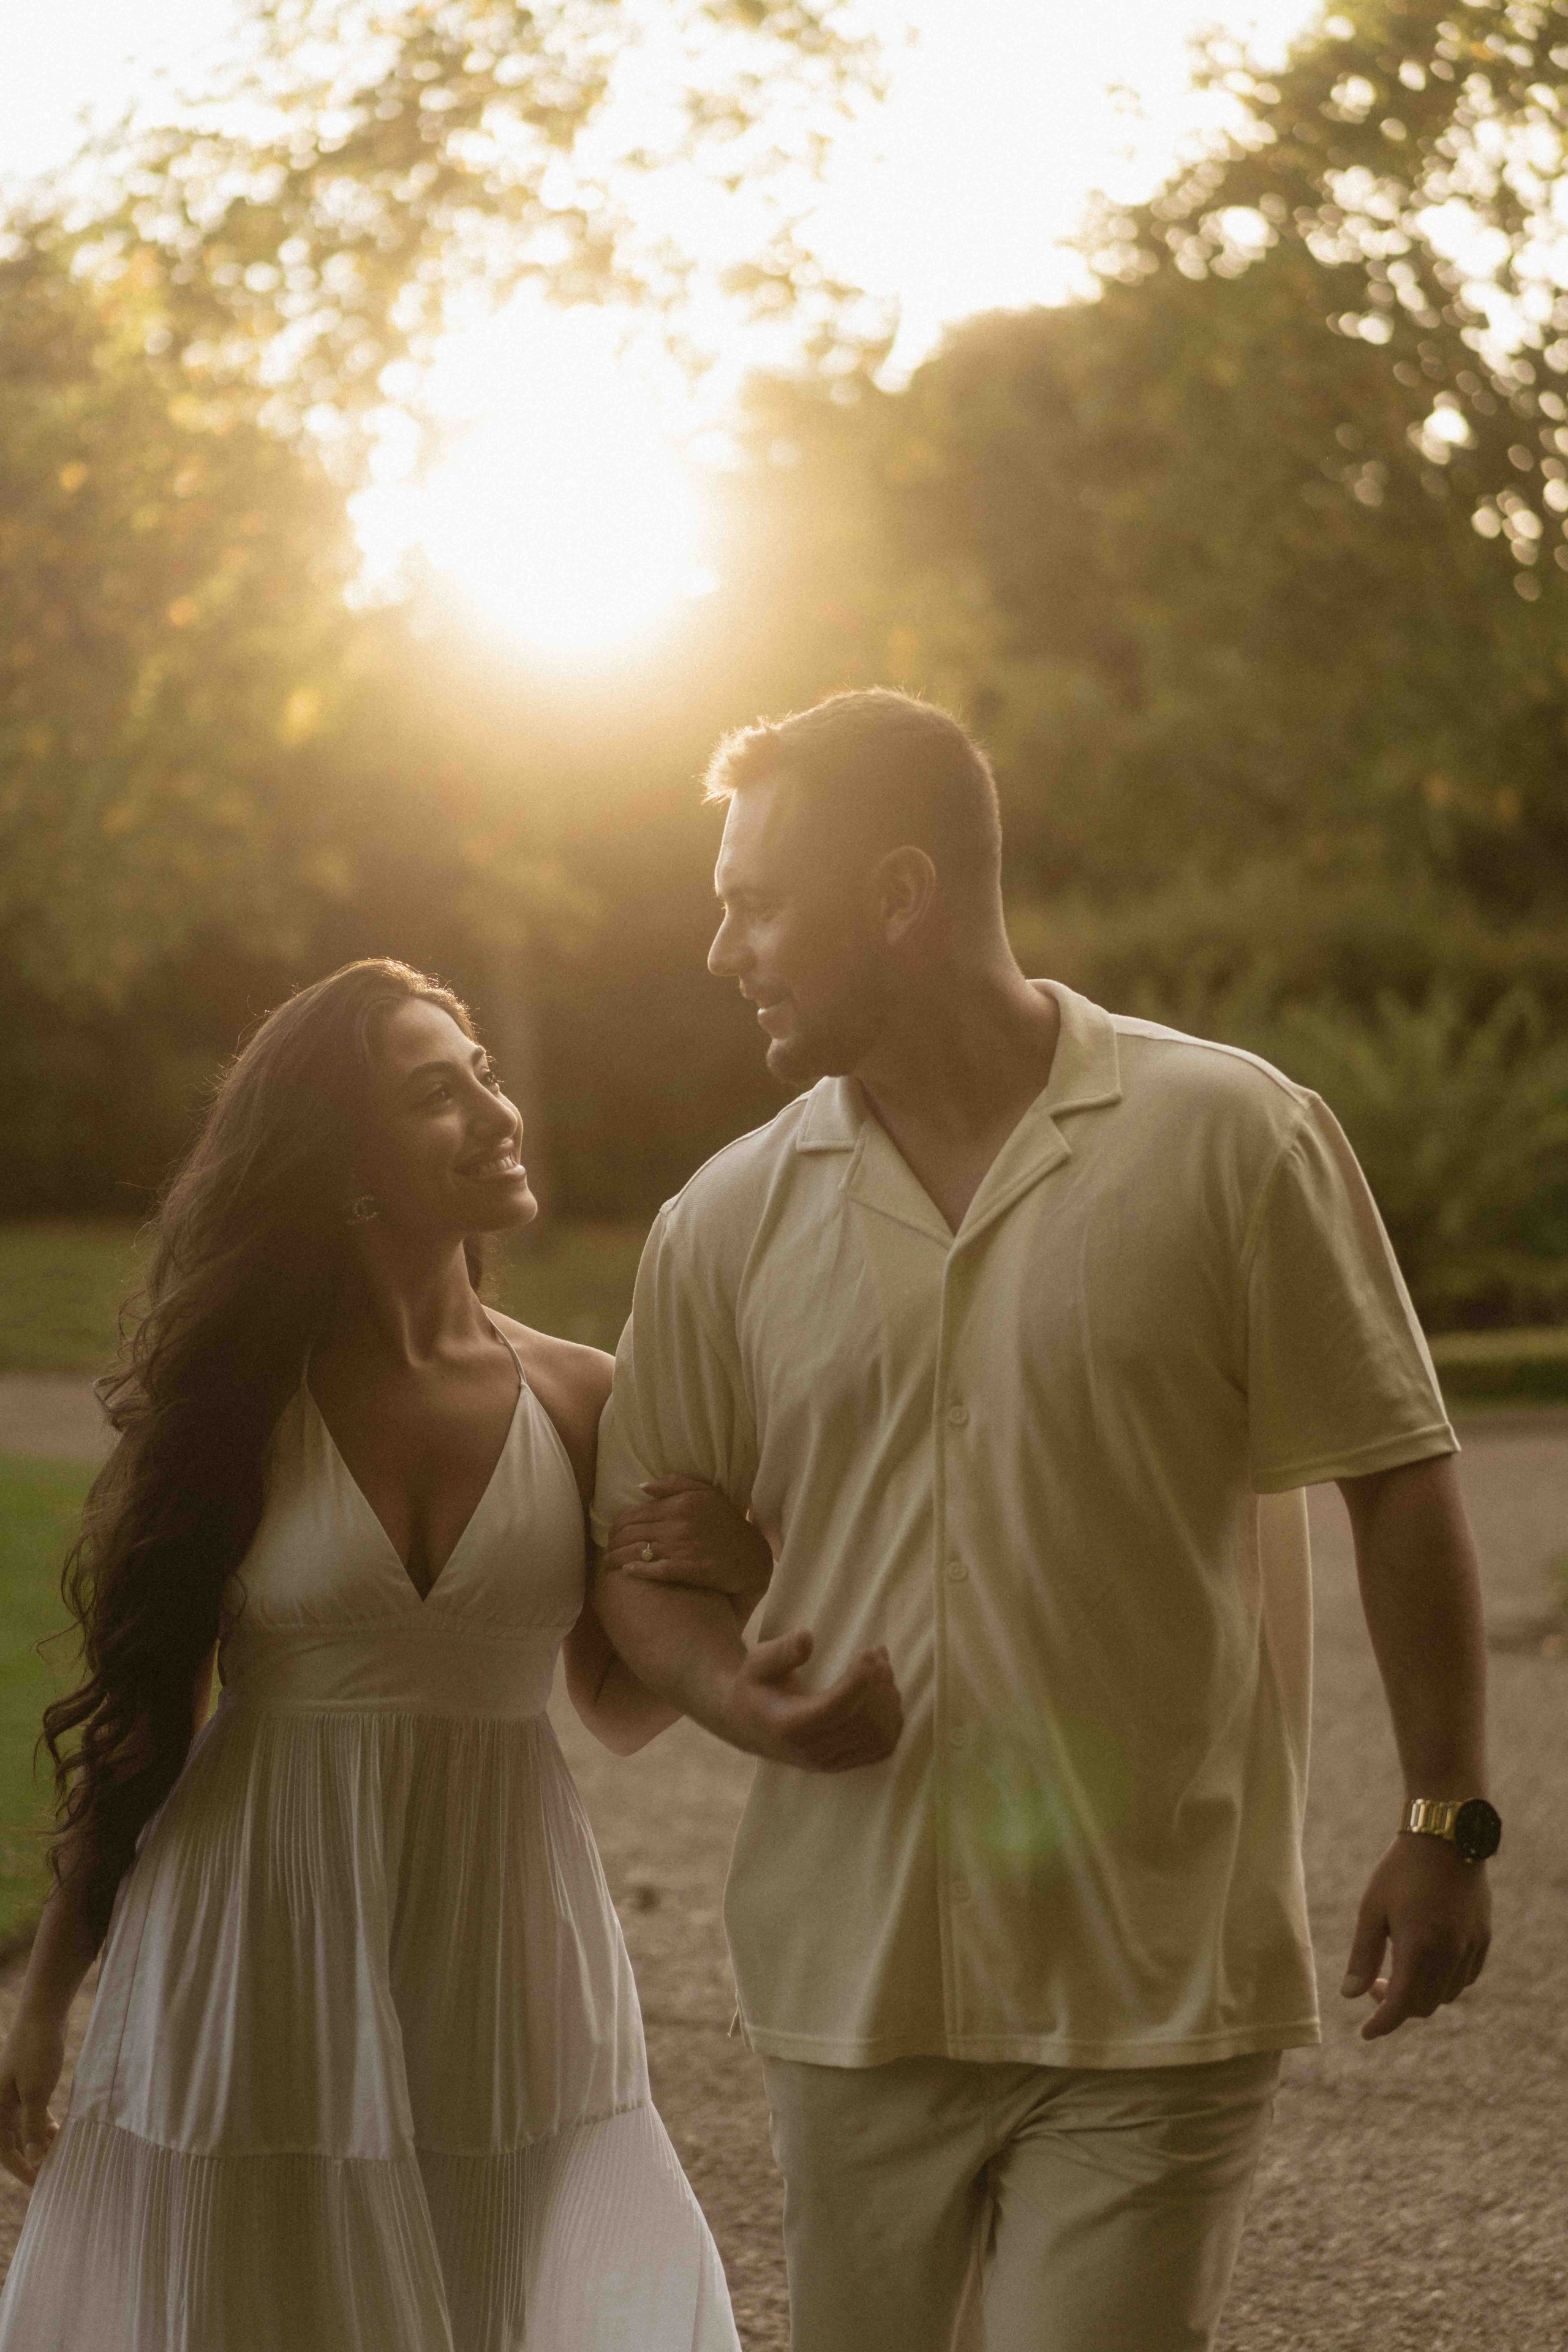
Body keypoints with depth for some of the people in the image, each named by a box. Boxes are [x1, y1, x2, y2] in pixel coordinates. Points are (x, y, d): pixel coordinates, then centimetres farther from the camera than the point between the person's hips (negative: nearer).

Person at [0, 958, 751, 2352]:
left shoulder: (576, 1399, 0)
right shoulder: (243, 1398, -5)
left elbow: (622, 1710, 9)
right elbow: (134, 1714, 2)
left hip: (501, 1961, 1)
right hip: (261, 1960, -1)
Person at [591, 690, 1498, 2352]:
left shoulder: (1231, 1139, -5)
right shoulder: (728, 1219, 5)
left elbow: (1395, 1483, 0)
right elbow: (645, 1553, 10)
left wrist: (1445, 1819, -1)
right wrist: (743, 1702, -11)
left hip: (1161, 1985, -4)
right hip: (851, 1980, 4)